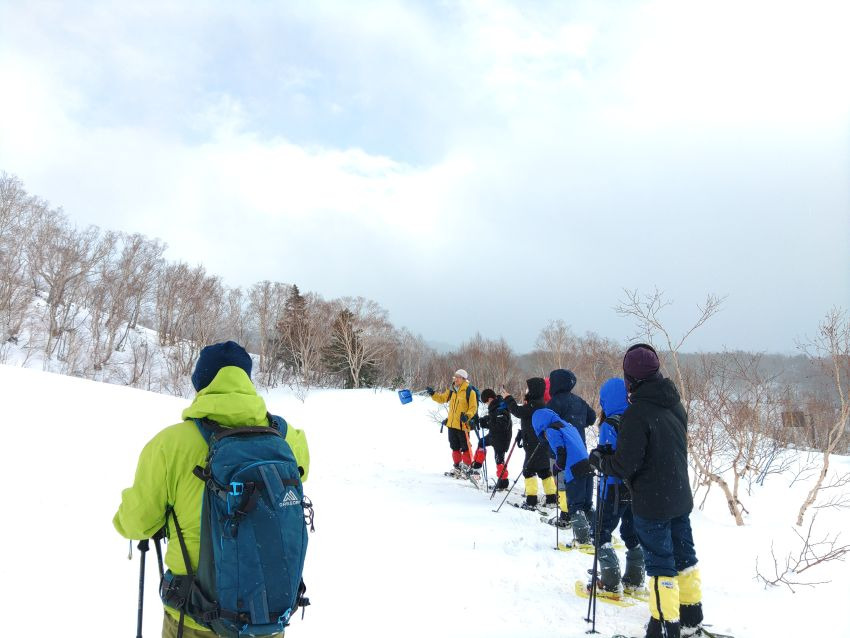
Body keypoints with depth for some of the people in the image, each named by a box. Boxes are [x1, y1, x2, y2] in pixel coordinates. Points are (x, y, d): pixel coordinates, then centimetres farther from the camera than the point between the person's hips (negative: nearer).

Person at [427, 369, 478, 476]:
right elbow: (442, 398, 19)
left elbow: (473, 408, -10)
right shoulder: (452, 390, 9)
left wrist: (467, 416, -26)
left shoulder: (469, 392, -10)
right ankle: (457, 467, 24)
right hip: (452, 424, 7)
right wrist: (433, 394, 3)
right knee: (455, 447, 14)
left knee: (465, 447, 1)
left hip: (463, 425, -7)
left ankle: (467, 467, 11)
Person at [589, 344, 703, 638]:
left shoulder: (637, 413, -22)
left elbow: (625, 465, -21)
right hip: (681, 497, 8)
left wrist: (599, 459, -2)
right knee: (684, 557, 18)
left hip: (652, 504, -8)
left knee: (661, 565, 3)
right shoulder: (675, 405, 3)